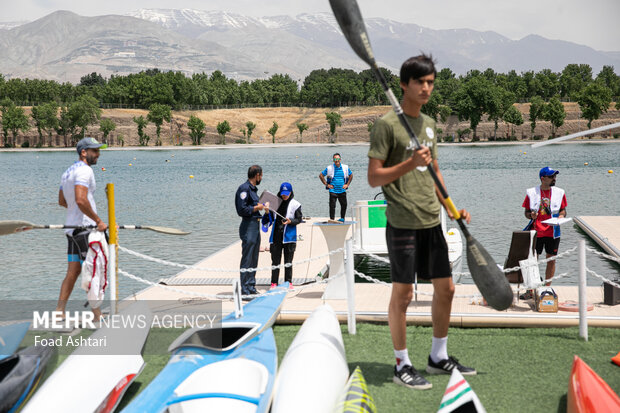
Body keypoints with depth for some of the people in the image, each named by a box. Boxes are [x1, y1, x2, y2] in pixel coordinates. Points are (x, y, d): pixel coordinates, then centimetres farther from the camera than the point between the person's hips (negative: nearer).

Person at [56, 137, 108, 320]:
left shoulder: (68, 172, 17)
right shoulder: (84, 170, -14)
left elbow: (62, 201, 27)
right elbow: (81, 200, -27)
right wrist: (98, 220, -22)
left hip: (72, 228, 9)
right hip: (85, 229, -9)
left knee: (73, 272, 11)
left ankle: (59, 312, 10)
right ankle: (97, 316, 2)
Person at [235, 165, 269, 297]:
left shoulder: (253, 188, 15)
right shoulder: (244, 188, -15)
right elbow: (242, 210, -21)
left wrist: (262, 206, 15)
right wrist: (257, 208, -12)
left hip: (255, 226, 10)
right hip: (248, 227, -10)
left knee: (254, 260, 15)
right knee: (247, 260, -6)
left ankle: (251, 288, 23)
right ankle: (245, 291, -2)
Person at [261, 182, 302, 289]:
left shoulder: (295, 204, 1)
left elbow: (299, 219, 1)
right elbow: (271, 218, 13)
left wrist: (290, 221, -17)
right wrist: (267, 212, -7)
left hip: (289, 235, -2)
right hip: (276, 235, 2)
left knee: (288, 260, 4)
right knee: (275, 260, 4)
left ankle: (288, 282, 12)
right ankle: (274, 282, 9)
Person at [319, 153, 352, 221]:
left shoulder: (345, 167, 5)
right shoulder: (329, 168, -2)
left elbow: (351, 175, 21)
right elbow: (321, 175, 5)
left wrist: (347, 184, 10)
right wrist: (326, 184, 0)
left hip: (342, 190, 3)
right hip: (333, 191, -2)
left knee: (344, 205, 6)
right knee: (332, 206, -7)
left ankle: (342, 218, 24)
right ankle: (332, 219, -1)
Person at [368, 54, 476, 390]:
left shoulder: (429, 124, 15)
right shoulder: (387, 124, -8)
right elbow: (374, 177, -11)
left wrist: (450, 207, 14)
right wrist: (410, 163, -22)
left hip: (432, 221, 8)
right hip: (402, 222, -8)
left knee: (445, 288, 12)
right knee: (402, 293, 0)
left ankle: (438, 357, 28)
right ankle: (402, 365, 13)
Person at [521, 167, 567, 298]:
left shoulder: (559, 192, 4)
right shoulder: (531, 193, 0)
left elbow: (563, 210, 12)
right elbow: (527, 212, 6)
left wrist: (560, 217, -9)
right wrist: (531, 215, -15)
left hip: (552, 232, 2)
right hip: (535, 232, -1)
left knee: (551, 260, 6)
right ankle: (530, 291, 7)